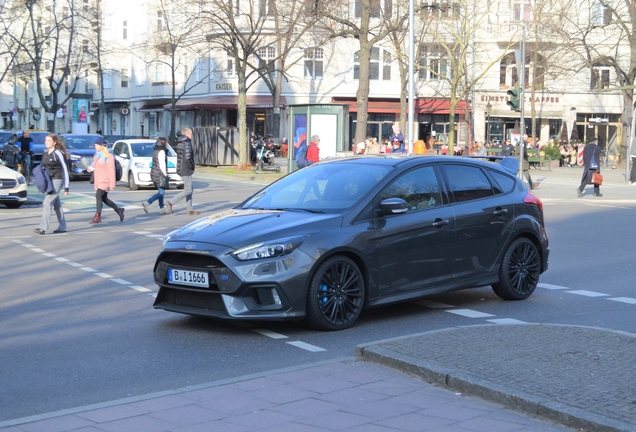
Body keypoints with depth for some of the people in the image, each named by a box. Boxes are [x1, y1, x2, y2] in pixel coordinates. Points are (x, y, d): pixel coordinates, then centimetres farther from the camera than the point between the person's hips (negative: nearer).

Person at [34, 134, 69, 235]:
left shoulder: (58, 153, -11)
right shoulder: (45, 153, 10)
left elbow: (65, 170, -10)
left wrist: (66, 187, -12)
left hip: (57, 180, -8)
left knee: (47, 203, -14)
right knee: (56, 204, 12)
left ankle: (43, 228, -15)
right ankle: (62, 227, 20)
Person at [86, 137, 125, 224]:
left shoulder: (108, 157, -11)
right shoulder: (96, 155, 13)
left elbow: (111, 171, -14)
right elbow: (94, 165, 23)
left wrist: (112, 185, -17)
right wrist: (90, 168, -3)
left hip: (105, 181, -8)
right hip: (98, 181, 8)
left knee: (98, 196, -19)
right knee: (104, 199, 12)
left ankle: (97, 217, -17)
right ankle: (118, 210, 30)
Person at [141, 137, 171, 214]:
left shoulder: (156, 150, 15)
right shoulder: (161, 151, -13)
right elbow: (162, 164, -18)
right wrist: (165, 174, -13)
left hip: (154, 173, 10)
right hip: (159, 174, -10)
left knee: (160, 191, 15)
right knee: (161, 192, -7)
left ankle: (162, 208, 16)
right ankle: (147, 203, -18)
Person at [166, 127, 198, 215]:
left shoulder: (179, 143, 13)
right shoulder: (187, 143, -17)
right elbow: (187, 157, -28)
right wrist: (192, 167, -14)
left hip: (181, 169, 10)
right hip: (186, 170, -10)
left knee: (189, 189, 14)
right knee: (187, 190, -4)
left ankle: (189, 209, 15)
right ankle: (171, 203, -6)